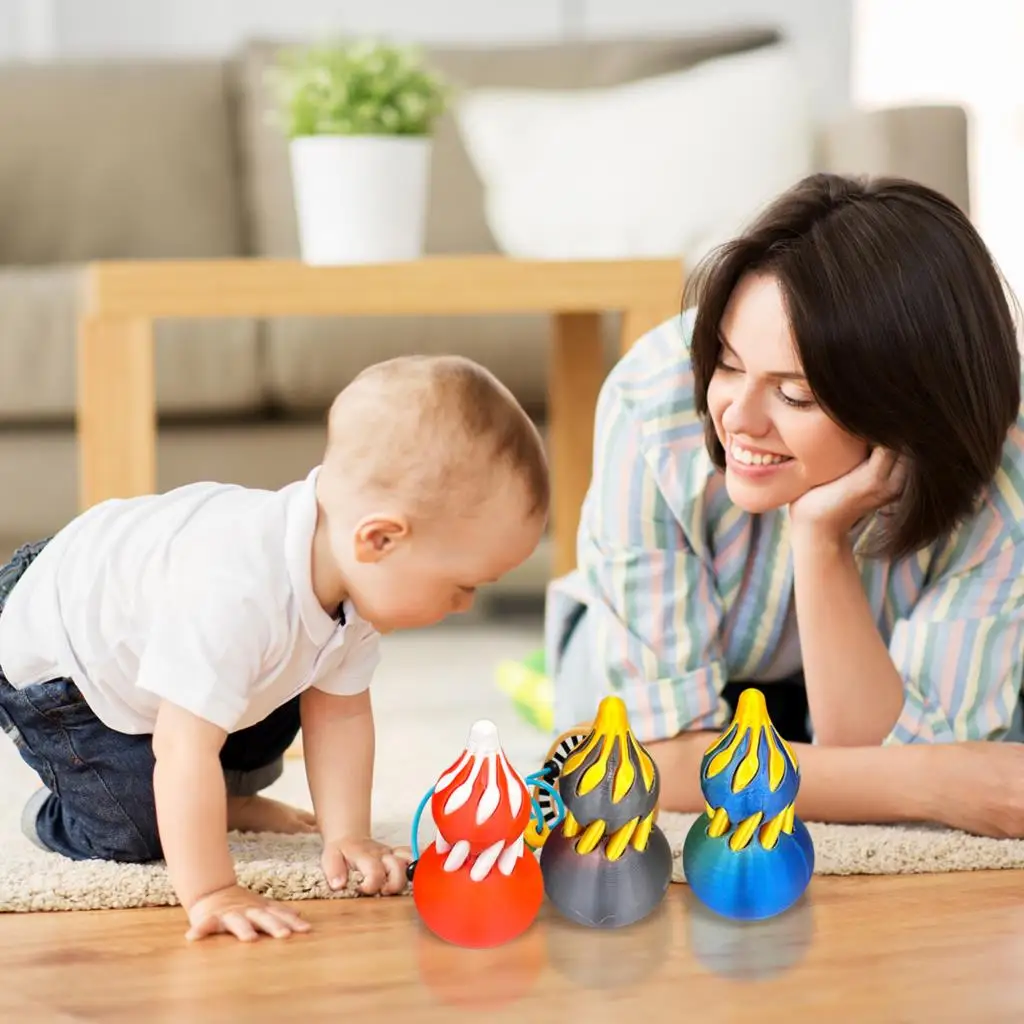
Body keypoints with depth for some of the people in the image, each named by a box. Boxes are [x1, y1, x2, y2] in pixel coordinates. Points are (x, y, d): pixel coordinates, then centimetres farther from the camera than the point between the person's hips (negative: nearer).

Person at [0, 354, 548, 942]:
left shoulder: (352, 575, -19)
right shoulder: (234, 595, -47)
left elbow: (339, 714, -7)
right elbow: (184, 751, -45)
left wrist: (347, 837, -13)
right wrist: (211, 894, -42)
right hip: (51, 661, -7)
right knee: (136, 834, -11)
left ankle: (229, 798, 32)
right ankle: (54, 815, 19)